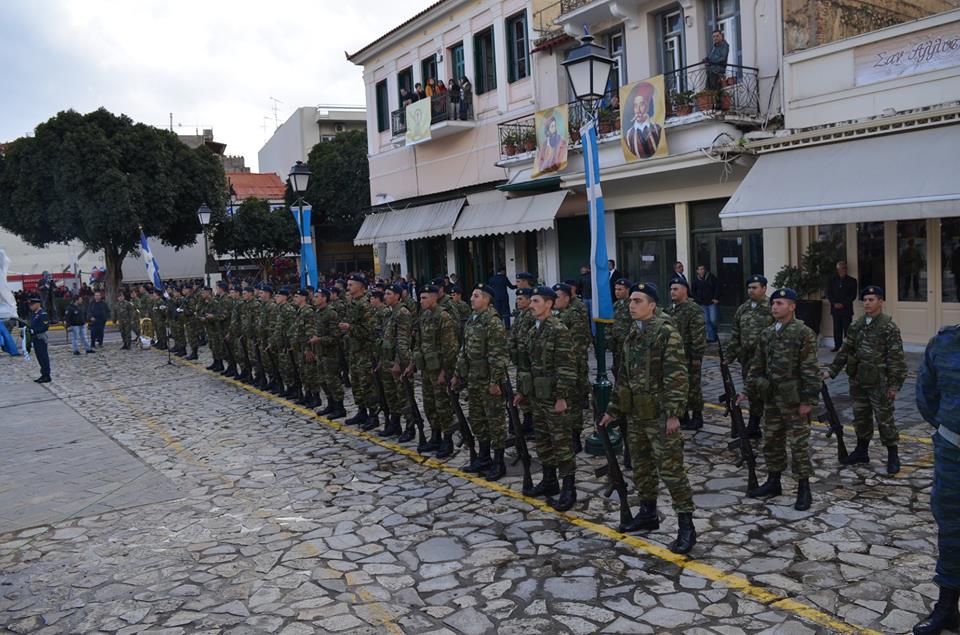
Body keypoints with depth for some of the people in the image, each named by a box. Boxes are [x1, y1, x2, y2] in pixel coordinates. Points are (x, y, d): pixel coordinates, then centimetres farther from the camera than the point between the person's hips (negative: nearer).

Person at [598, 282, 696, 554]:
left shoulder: (666, 332, -13)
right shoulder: (632, 336, 11)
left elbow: (676, 376, -17)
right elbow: (624, 377, 17)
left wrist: (674, 413, -22)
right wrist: (613, 409, 17)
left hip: (659, 415, -8)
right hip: (635, 414, 8)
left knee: (671, 470, -4)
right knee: (641, 468, 18)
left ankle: (686, 527, 5)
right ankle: (648, 514, 34)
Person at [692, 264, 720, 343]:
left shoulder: (711, 277, 0)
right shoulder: (696, 280, 6)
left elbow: (717, 287, 1)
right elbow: (694, 292, 16)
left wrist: (716, 298, -6)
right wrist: (697, 301, 4)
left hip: (712, 302, -2)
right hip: (703, 304, 2)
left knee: (713, 320, -8)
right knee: (707, 321, 2)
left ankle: (714, 333, 18)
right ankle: (711, 337, 7)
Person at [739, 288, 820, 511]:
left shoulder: (804, 333, -11)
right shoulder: (766, 334, 9)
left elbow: (810, 370, -14)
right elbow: (757, 364, 14)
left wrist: (808, 400, -17)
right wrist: (747, 390, 9)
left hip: (793, 399, -7)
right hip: (771, 397, 7)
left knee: (799, 443, 1)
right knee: (772, 441, 15)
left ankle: (804, 489, 11)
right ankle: (773, 482, 29)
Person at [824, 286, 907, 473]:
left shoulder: (889, 327, -11)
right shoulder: (857, 325, 7)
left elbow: (896, 358, -13)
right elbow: (845, 351, 11)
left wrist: (894, 385, -15)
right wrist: (831, 371, 4)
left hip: (879, 384, -6)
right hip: (858, 381, 6)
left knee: (884, 419, 2)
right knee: (860, 417, 16)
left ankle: (893, 456, 15)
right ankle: (861, 452, 29)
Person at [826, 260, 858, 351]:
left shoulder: (852, 280, 5)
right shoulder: (831, 279, 10)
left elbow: (853, 295, 0)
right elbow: (828, 294, 6)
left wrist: (843, 304, -11)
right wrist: (835, 303, -8)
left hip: (847, 309, -2)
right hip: (835, 309, 2)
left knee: (847, 329, -5)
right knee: (837, 329, 3)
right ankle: (837, 346, 9)